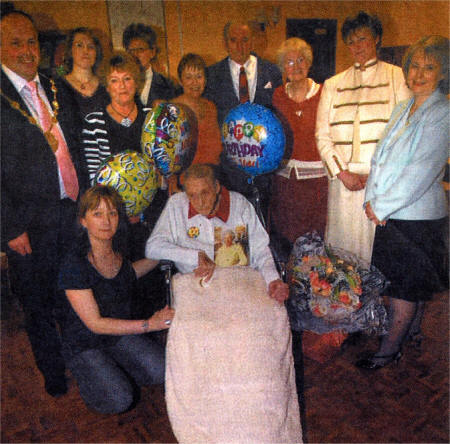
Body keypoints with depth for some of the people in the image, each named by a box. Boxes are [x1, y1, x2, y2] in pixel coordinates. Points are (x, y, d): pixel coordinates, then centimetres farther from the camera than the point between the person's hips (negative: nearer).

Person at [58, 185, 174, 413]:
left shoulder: (118, 249, -8)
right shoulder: (74, 265, -26)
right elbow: (95, 323, -24)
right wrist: (149, 324, -28)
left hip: (121, 334, 5)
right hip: (85, 343, -5)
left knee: (164, 371, -12)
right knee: (118, 400, -19)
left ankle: (115, 370, 14)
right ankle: (87, 375, 10)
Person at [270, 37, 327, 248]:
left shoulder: (323, 94, -3)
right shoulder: (278, 95, 7)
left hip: (318, 173, -3)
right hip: (286, 174, 3)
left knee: (317, 234, 1)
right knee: (286, 234, 8)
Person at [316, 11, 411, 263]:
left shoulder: (396, 76, 8)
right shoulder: (333, 85, 16)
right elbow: (322, 135, 8)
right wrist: (342, 172, -5)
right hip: (343, 179, 2)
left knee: (379, 240, -2)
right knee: (344, 240, 4)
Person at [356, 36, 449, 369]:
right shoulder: (403, 108, 11)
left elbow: (422, 171, -20)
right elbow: (381, 155, 8)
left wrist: (381, 206, -16)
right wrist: (372, 200, -5)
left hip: (417, 215, -6)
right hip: (390, 213, 7)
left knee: (405, 284, 4)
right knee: (413, 281, 20)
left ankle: (390, 349, 18)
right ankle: (413, 331, 39)